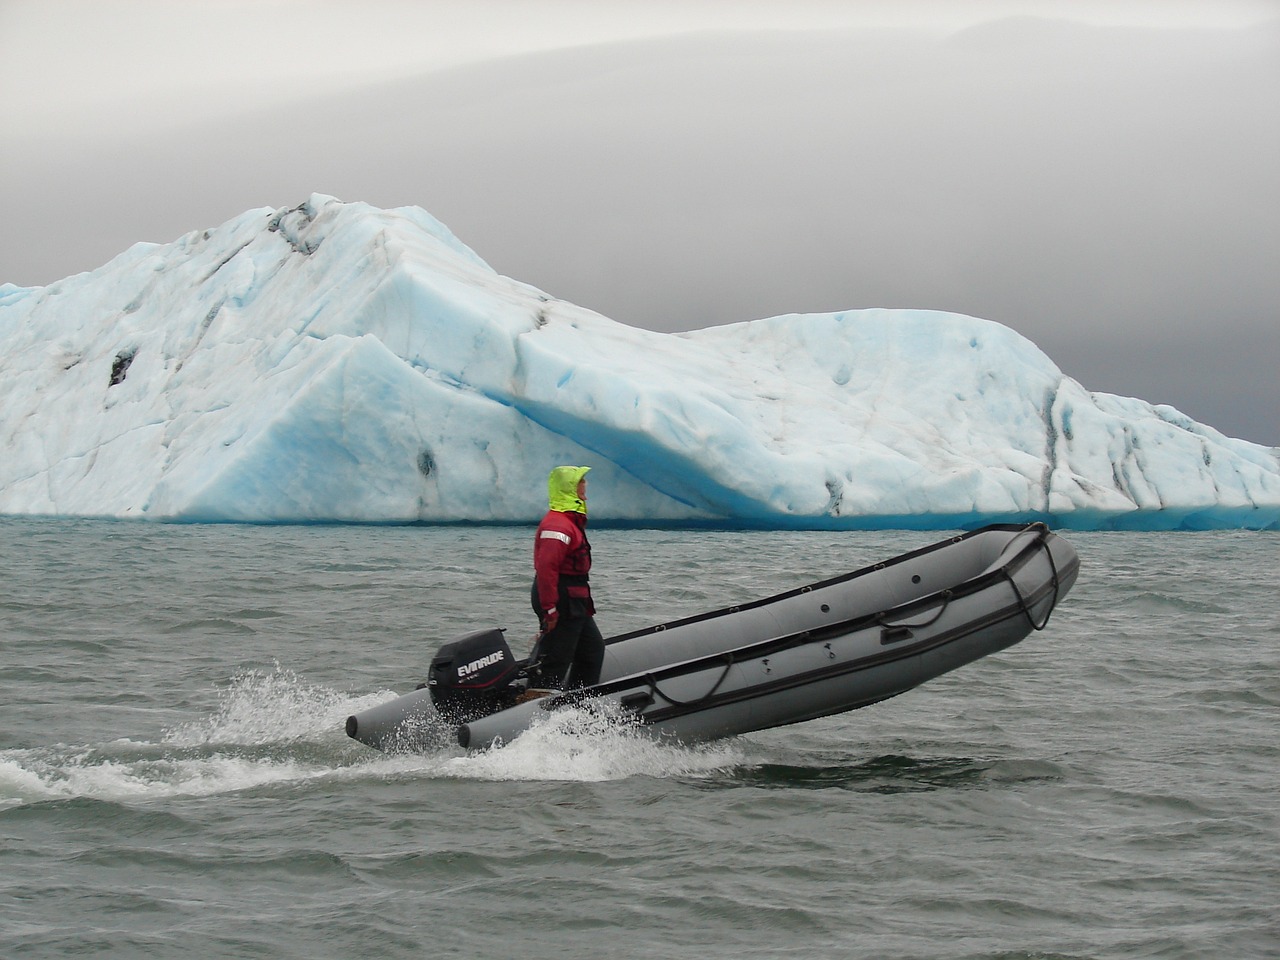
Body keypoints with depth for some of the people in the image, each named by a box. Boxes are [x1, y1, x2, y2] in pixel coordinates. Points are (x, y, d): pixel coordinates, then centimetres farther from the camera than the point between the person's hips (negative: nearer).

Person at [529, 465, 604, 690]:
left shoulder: (571, 521, 16)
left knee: (593, 648, 18)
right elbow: (546, 568, -27)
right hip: (562, 604, -11)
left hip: (575, 604, 11)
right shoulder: (557, 525, -19)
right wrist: (550, 609, -28)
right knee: (555, 659, -9)